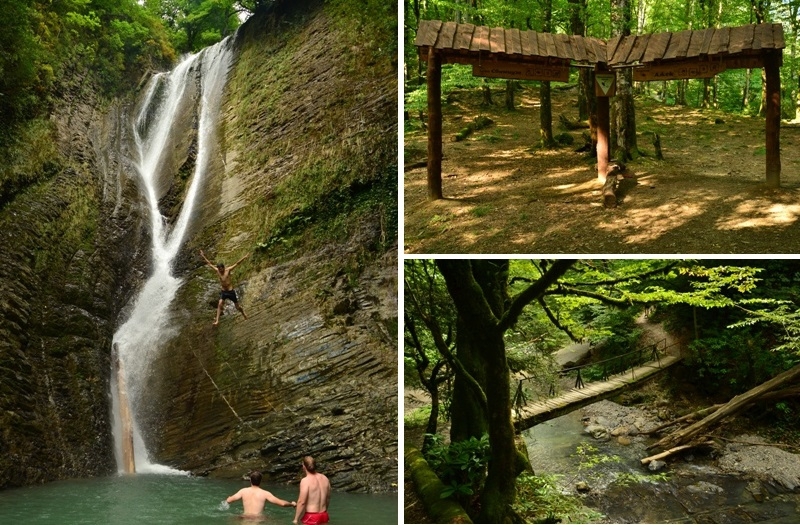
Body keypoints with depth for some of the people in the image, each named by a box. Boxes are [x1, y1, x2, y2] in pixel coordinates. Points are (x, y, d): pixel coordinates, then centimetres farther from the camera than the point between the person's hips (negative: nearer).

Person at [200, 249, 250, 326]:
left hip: (231, 291, -3)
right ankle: (217, 320, -19)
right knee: (220, 304, -16)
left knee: (237, 307, 9)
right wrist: (203, 256, 9)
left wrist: (244, 257, -25)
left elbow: (237, 263, -18)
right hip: (223, 292, 3)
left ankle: (243, 313, 39)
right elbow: (209, 263, 5)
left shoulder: (228, 270, -12)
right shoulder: (217, 271, -2)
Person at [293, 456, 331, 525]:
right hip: (323, 516, 7)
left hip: (311, 517, -7)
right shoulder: (324, 478, 5)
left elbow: (301, 502, -19)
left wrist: (296, 519, -10)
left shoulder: (305, 481, -16)